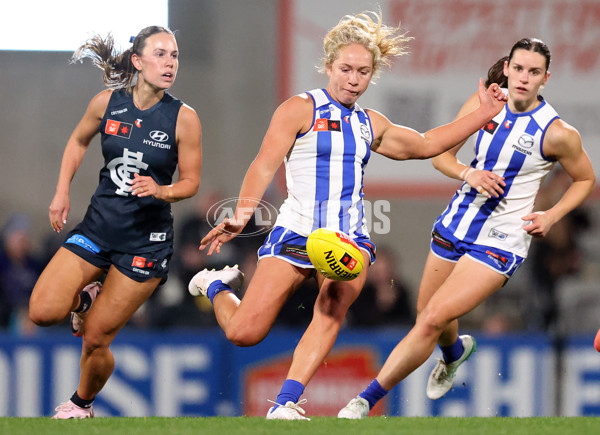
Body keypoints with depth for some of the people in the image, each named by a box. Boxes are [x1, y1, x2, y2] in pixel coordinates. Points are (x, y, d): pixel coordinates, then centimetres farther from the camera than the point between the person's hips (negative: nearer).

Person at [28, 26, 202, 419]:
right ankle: (86, 297, 20)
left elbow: (191, 182, -3)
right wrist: (62, 193, 9)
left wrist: (161, 190, -23)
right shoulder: (107, 103, -3)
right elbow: (78, 141, 17)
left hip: (146, 239, -3)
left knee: (96, 340, 0)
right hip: (99, 225, 3)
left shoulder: (184, 118, -11)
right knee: (43, 311, -15)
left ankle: (83, 403, 29)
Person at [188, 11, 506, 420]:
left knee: (333, 308, -28)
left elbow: (426, 144, 32)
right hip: (296, 232, -4)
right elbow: (264, 166, -11)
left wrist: (485, 113, 28)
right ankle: (218, 285, 28)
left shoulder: (371, 124, 18)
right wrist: (241, 216, -27)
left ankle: (285, 406, -34)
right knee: (244, 333, -8)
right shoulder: (300, 109, -1)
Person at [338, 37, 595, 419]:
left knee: (431, 321, -17)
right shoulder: (483, 104, -4)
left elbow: (586, 179, 3)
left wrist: (552, 216, -10)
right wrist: (467, 173, -15)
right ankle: (456, 351, 57)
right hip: (457, 224, 5)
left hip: (499, 242, -5)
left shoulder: (557, 133, -14)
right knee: (427, 315, 19)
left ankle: (364, 402, -11)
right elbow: (440, 154, 5)